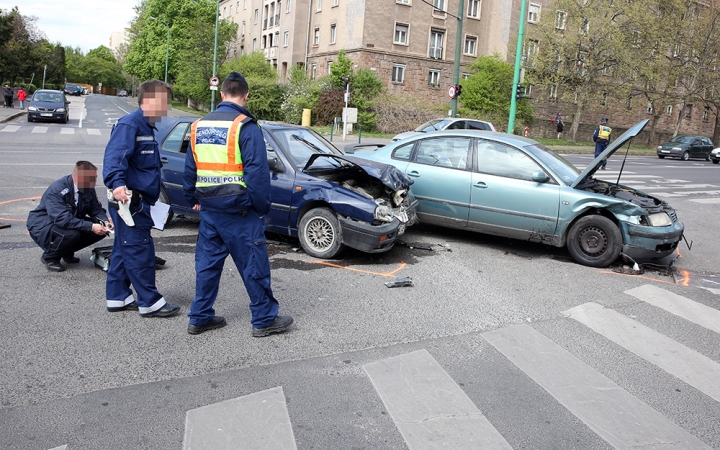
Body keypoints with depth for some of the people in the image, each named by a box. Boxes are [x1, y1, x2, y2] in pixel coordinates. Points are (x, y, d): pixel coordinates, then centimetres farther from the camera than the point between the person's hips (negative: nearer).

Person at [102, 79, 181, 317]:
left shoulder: (146, 127, 19)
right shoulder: (129, 125, -14)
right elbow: (114, 156, -30)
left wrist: (153, 197, 35)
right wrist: (117, 183, -45)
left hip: (138, 202, 11)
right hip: (128, 200, -11)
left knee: (125, 250, 15)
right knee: (140, 251, -6)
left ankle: (118, 298, 25)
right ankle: (150, 302, 0)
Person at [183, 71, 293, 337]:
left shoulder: (199, 126, 9)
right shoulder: (245, 127, -12)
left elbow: (190, 168, 17)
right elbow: (257, 172, -16)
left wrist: (194, 199, 26)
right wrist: (262, 206, -6)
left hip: (209, 209, 7)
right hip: (239, 211, -6)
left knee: (207, 262, 14)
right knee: (254, 264, 3)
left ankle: (199, 318, 22)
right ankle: (264, 320, 12)